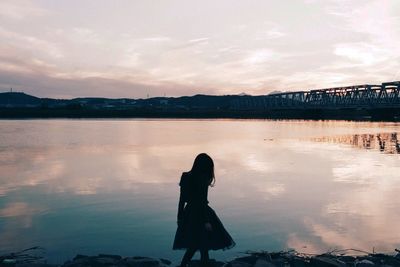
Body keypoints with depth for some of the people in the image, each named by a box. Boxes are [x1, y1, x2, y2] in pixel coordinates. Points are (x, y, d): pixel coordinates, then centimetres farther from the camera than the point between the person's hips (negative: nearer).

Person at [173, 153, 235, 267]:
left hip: (188, 213, 7)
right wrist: (206, 221, -16)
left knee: (193, 246, 22)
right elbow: (202, 202, -19)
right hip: (200, 214, -7)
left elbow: (182, 200, 7)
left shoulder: (186, 177, 3)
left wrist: (180, 217, 13)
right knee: (204, 248, 6)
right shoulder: (202, 179, -17)